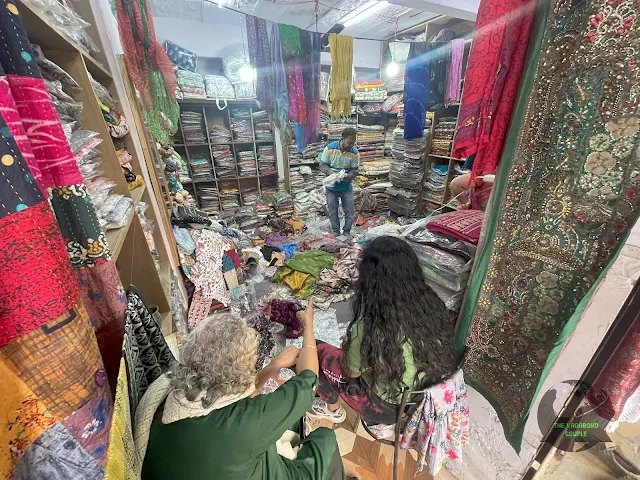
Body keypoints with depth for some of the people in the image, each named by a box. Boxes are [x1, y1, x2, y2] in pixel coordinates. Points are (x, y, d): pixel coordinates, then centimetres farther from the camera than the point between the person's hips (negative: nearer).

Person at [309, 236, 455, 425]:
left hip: (390, 408, -5)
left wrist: (348, 345, 5)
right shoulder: (433, 305, -18)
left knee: (317, 351, 5)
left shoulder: (367, 328, -34)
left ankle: (332, 409, 28)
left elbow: (352, 372, -14)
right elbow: (438, 353, 2)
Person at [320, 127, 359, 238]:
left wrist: (345, 177, -28)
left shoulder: (355, 153, -11)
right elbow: (322, 164, -8)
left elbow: (354, 171, -8)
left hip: (346, 187, 1)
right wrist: (331, 173, -26)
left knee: (350, 210, 5)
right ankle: (336, 231, 29)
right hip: (331, 187, -1)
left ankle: (347, 231, 25)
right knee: (332, 210, 11)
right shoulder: (330, 148, -15)